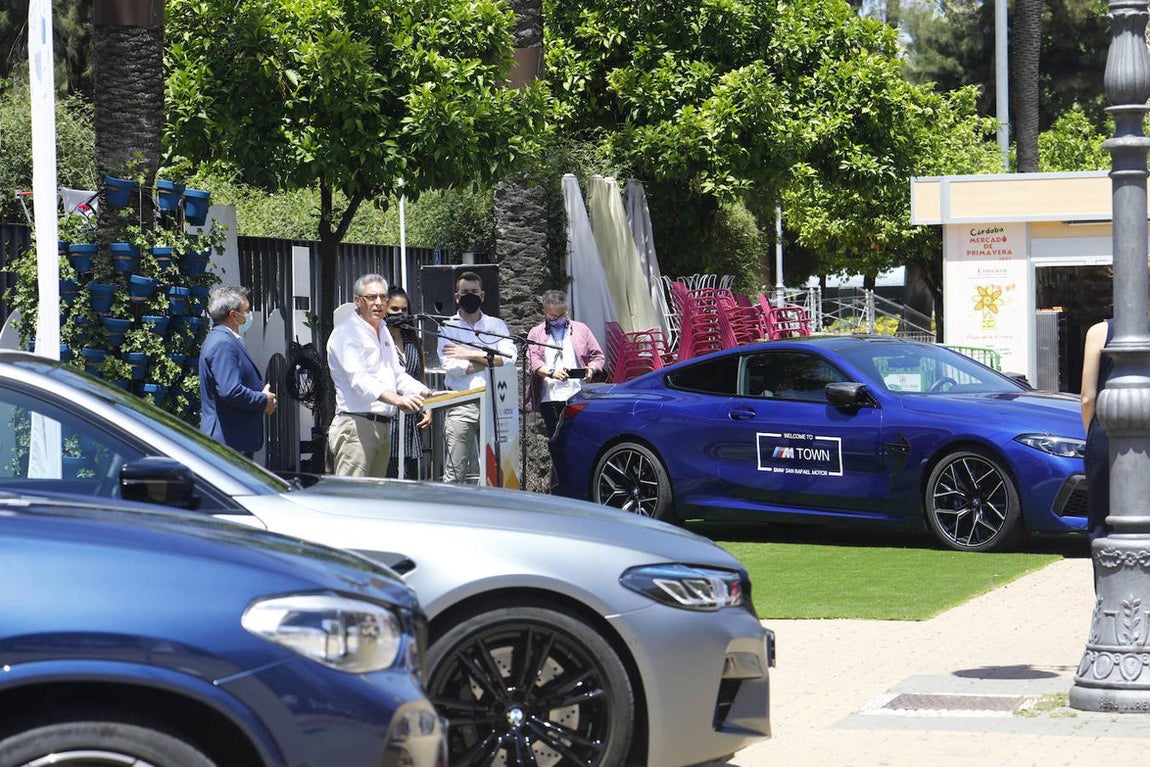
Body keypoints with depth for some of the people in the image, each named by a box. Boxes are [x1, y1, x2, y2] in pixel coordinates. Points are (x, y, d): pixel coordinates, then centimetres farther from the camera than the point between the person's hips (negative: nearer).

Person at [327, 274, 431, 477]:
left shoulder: (383, 331, 21)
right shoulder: (347, 332, -9)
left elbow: (398, 374, 25)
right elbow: (358, 378, -23)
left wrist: (427, 394, 7)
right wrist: (396, 399, -37)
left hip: (383, 427, 9)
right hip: (356, 425, -9)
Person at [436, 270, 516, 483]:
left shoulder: (497, 326, 15)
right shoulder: (448, 328, 9)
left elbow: (509, 357, -3)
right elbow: (452, 367, -6)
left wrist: (470, 355, -7)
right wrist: (489, 359, -2)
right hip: (461, 406, -2)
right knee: (455, 473, -6)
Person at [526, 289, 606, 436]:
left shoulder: (581, 330, 16)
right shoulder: (536, 333, 13)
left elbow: (597, 356, 15)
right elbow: (533, 361, -2)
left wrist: (591, 370, -7)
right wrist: (551, 372, -20)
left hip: (578, 396, 0)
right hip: (550, 398, 0)